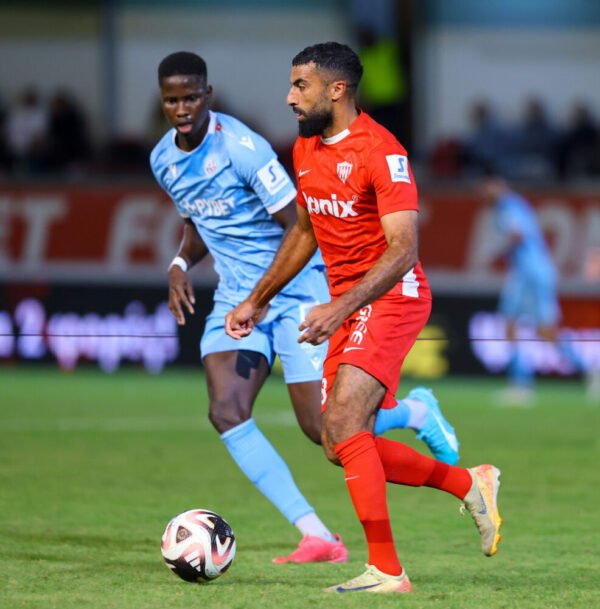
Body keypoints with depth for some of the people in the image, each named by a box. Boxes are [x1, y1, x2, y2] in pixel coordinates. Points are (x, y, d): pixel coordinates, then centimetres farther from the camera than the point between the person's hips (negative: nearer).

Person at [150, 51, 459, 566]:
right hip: (235, 297, 7)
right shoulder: (163, 160, 4)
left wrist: (255, 300, -22)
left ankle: (417, 413, 24)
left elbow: (297, 229, -17)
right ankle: (316, 537, -14)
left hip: (296, 291, -7)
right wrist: (181, 263, 2)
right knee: (225, 412, -16)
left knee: (323, 429, -9)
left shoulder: (240, 147, -20)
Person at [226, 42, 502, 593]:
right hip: (347, 307, 9)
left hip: (393, 297, -9)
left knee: (342, 423, -23)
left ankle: (386, 570, -20)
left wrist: (339, 309, -33)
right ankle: (470, 484, 23)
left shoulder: (380, 151, -18)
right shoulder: (305, 150, 10)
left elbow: (403, 249, -24)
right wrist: (258, 299, 24)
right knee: (342, 447, 6)